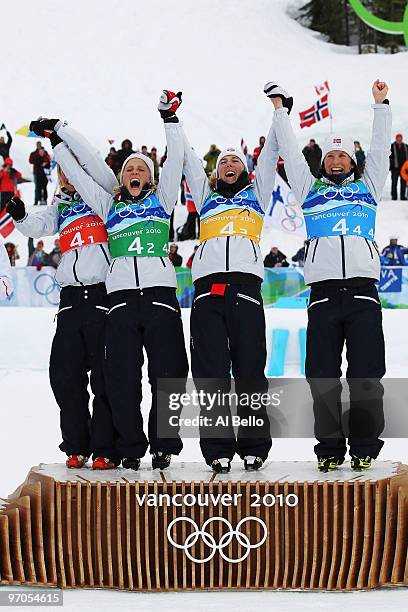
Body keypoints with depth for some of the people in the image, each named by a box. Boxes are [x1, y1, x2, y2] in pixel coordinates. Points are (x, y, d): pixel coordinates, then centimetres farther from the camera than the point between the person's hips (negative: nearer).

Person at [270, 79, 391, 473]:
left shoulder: (366, 188, 20)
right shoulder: (310, 190, 20)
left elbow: (380, 151, 17)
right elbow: (290, 154, 21)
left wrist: (381, 105, 15)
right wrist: (279, 110, 21)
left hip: (362, 292, -1)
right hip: (323, 293, 1)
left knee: (366, 376, -4)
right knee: (322, 377, -2)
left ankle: (365, 448, 0)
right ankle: (329, 448, 3)